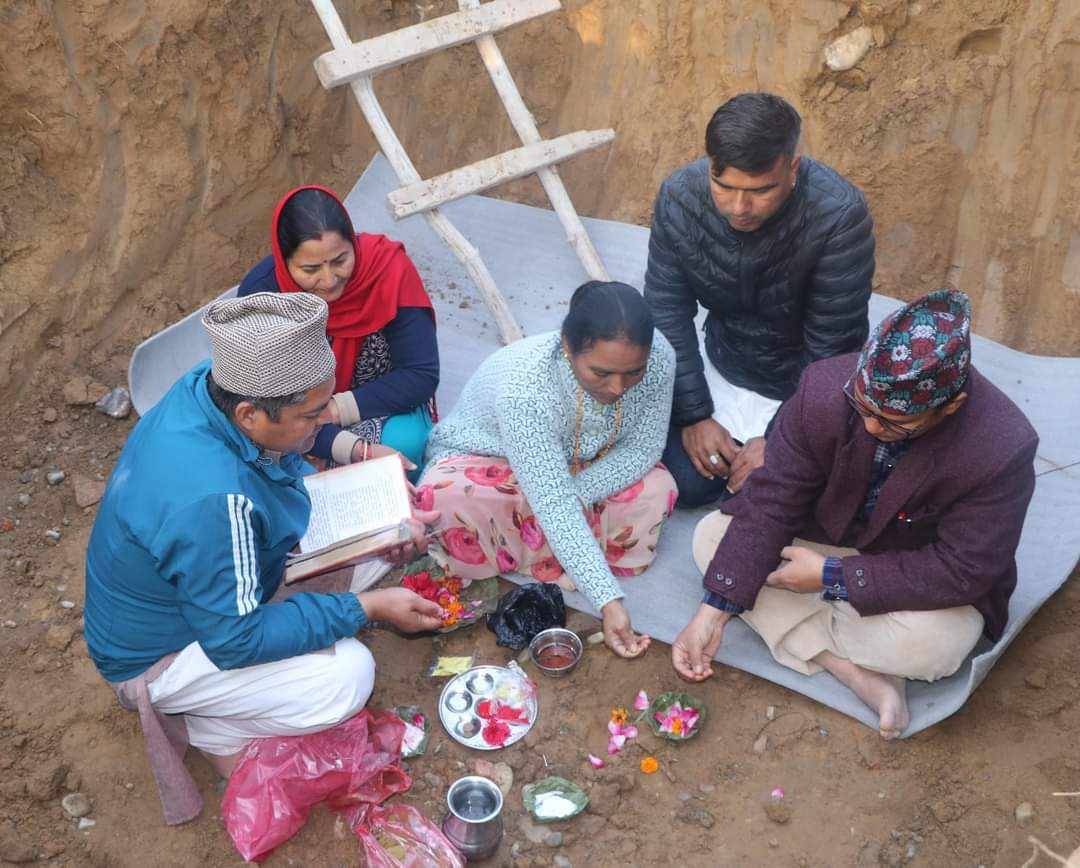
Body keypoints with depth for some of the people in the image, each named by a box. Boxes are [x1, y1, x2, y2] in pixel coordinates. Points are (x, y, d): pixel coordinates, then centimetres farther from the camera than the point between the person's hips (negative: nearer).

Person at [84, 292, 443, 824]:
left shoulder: (208, 384, -17)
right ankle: (201, 724, 2)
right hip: (155, 655, -9)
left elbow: (288, 463, 3)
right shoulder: (213, 500, -42)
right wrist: (367, 608, -26)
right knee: (347, 675, -25)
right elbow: (237, 640, -30)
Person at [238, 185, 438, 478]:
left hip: (380, 402, -1)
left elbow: (422, 374, -19)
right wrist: (357, 450, -36)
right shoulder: (259, 292, -23)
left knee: (404, 443, -30)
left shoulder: (389, 268, -24)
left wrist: (337, 409, -26)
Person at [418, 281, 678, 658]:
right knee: (449, 503, -36)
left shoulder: (659, 358, -27)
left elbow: (642, 449, -14)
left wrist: (570, 499, -26)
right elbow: (554, 508, -39)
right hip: (484, 460, -4)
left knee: (655, 489, -22)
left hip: (573, 467, 4)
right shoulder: (524, 388, -41)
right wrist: (608, 601, -42)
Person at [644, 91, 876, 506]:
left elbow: (833, 347, -23)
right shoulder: (679, 196, -20)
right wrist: (694, 415, -15)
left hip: (800, 386, -3)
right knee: (683, 481, -4)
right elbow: (667, 311, -13)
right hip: (720, 362, 3)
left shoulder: (840, 215, -31)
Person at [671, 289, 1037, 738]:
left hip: (923, 577, -4)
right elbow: (771, 501, -20)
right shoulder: (825, 387, -26)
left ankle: (803, 633, -6)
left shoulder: (1003, 450, -33)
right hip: (826, 537, 4)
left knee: (933, 644, -36)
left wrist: (832, 576, -27)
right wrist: (713, 612, -23)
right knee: (712, 534, -16)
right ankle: (856, 672, -21)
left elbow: (962, 571, -26)